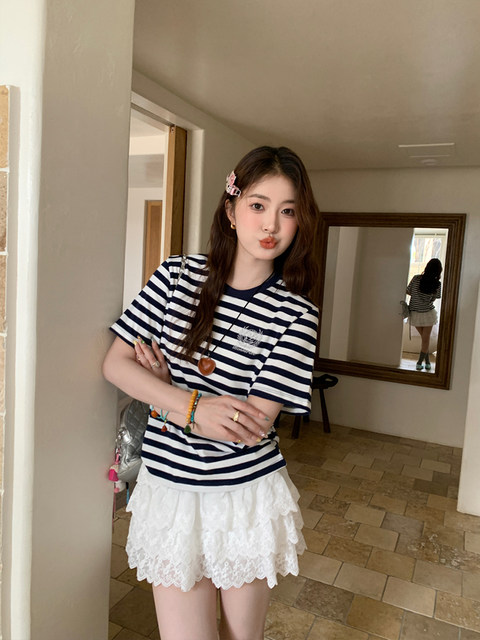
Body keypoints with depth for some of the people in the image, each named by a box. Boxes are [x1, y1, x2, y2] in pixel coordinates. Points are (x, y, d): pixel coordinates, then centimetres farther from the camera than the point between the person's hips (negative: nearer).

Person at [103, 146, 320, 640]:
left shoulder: (296, 314, -11)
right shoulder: (177, 275, -5)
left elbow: (253, 426, -17)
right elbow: (116, 364, -5)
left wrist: (164, 388, -12)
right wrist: (193, 406, -20)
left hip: (249, 493, 0)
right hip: (171, 488, 1)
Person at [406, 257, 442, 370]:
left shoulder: (416, 279, -14)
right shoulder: (437, 284, -13)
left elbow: (408, 291, -3)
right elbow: (435, 298, -1)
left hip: (414, 313, 2)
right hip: (428, 313, -2)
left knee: (425, 338, 19)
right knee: (426, 339, 13)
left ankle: (427, 362, 22)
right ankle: (419, 363, 14)